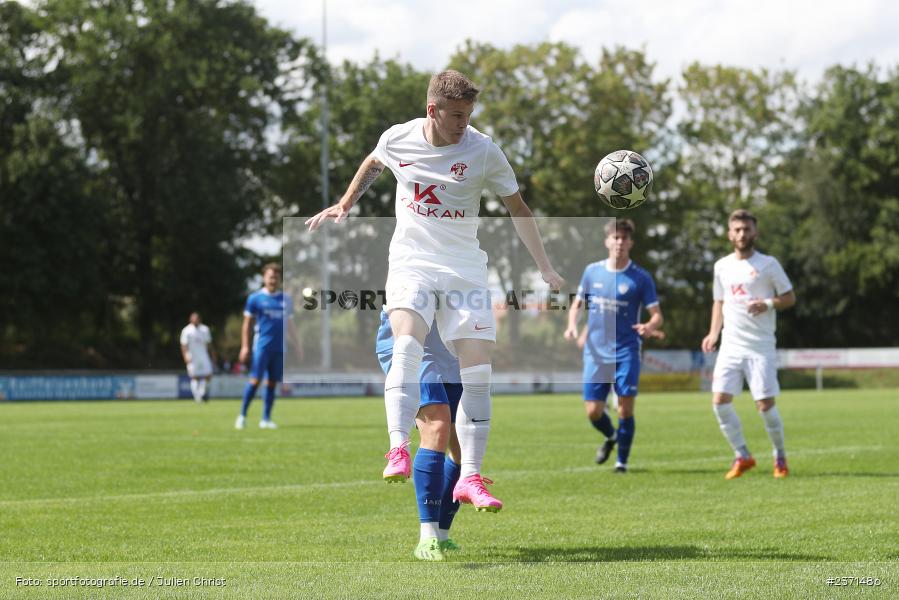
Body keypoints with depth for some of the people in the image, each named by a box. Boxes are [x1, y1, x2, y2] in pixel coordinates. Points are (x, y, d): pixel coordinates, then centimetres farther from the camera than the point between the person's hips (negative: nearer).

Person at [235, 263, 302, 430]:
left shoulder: (285, 299, 12)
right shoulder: (255, 298, 0)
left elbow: (289, 324, 20)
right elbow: (247, 323, 2)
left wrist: (297, 345, 18)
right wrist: (245, 346, -4)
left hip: (280, 347, 4)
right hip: (262, 346, -4)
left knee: (272, 383, 5)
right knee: (255, 380, -9)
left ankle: (266, 419, 11)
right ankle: (242, 415, 0)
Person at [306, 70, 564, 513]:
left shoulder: (483, 152, -7)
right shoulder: (397, 139, -3)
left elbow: (517, 208, 4)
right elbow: (373, 164, 22)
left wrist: (545, 268, 1)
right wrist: (345, 205, 19)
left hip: (465, 268, 1)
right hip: (411, 262, 0)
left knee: (477, 370, -7)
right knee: (407, 344, -28)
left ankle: (470, 477, -1)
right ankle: (398, 450, -33)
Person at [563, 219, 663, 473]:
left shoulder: (641, 278, -2)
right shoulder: (592, 271, 6)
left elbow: (657, 315, -2)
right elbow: (577, 304, 17)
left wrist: (650, 326, -25)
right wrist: (572, 325, -3)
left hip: (626, 352, -2)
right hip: (596, 353, 2)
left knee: (625, 408, -9)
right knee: (593, 411, 0)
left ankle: (622, 461, 9)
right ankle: (610, 436, 34)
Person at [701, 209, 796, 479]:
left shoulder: (768, 264, -2)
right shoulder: (722, 266, 11)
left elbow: (790, 297, 1)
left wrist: (768, 304, -18)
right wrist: (713, 333, 7)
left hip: (761, 347, -4)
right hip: (730, 346, 4)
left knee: (765, 405, -7)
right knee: (720, 401, -9)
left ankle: (780, 456, 15)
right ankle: (742, 456, 6)